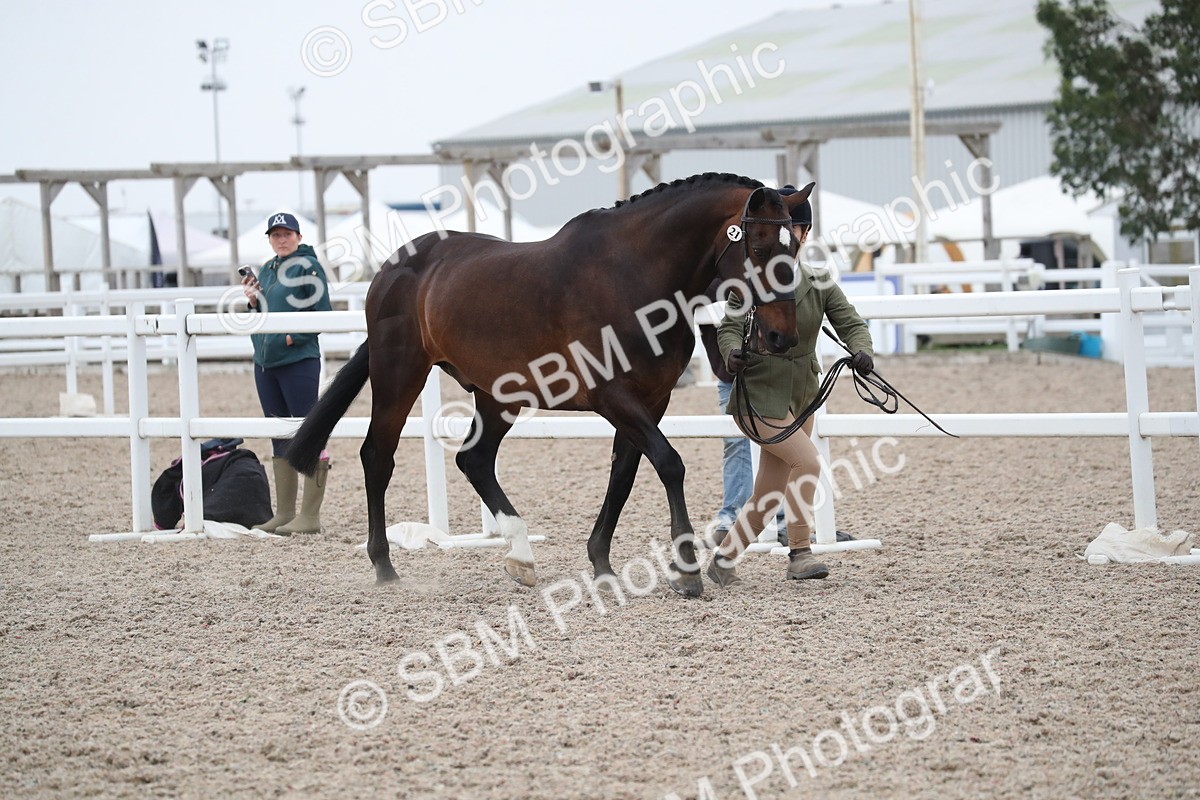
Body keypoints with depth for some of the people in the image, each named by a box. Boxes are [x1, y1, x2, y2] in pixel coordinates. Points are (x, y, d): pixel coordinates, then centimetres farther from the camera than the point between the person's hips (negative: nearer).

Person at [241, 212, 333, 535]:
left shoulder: (308, 266, -6)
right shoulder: (266, 271, 15)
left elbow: (322, 314, -11)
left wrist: (293, 337, -18)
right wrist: (253, 302, 4)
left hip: (299, 360, -8)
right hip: (265, 363, 8)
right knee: (280, 441, 12)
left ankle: (310, 516, -4)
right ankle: (284, 514, 18)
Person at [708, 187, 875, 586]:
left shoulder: (819, 283, 4)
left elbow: (850, 322, -5)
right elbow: (729, 327, -15)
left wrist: (862, 352, -27)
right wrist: (731, 353, -38)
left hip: (801, 395, 5)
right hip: (759, 393, -5)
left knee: (768, 497, 7)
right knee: (807, 461, -22)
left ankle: (723, 560, 22)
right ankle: (800, 554, -16)